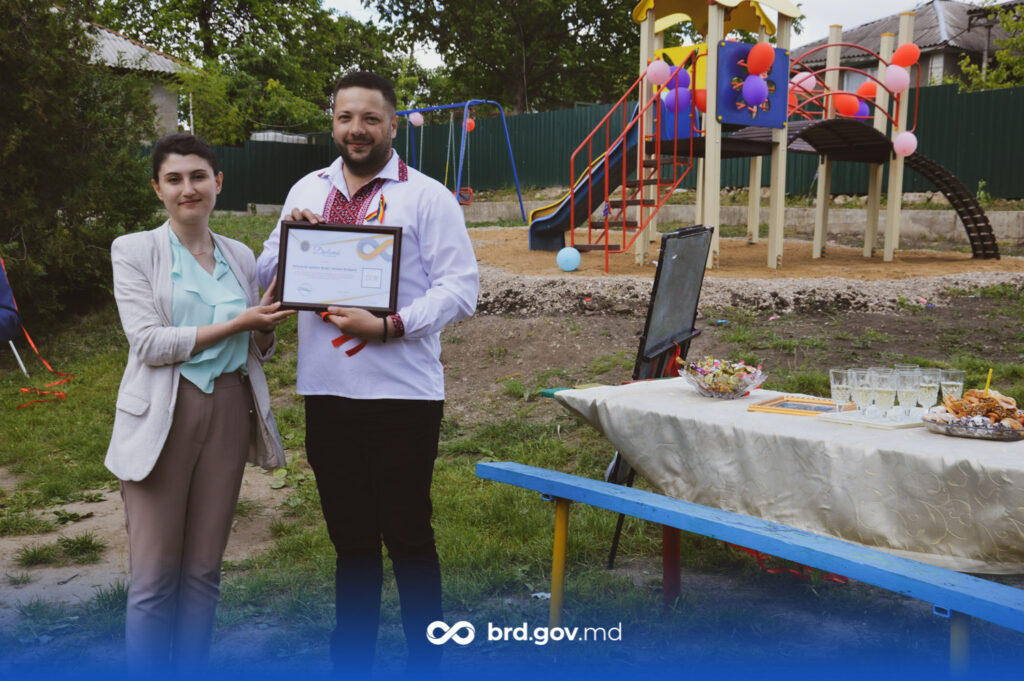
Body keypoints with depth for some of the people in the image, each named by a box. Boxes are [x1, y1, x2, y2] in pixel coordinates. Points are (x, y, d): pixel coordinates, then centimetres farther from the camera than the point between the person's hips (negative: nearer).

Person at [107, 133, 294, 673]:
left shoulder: (241, 257, 10)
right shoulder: (134, 251, -2)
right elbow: (148, 342, -13)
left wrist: (268, 323, -7)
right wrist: (237, 322, -15)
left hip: (229, 412, 4)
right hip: (162, 417, -4)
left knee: (204, 569, 11)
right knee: (155, 575, 0)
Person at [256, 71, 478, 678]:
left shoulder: (427, 197, -4)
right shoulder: (307, 191, 12)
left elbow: (461, 288, -11)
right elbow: (267, 275, 15)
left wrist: (389, 326, -22)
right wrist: (289, 235, -6)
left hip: (401, 395, -5)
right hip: (326, 394, 5)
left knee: (408, 538, 4)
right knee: (350, 538, 17)